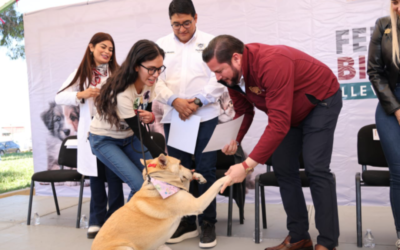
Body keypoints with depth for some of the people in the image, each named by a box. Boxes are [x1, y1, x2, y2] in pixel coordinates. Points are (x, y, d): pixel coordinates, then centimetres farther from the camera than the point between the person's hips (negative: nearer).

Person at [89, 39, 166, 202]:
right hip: (104, 140, -6)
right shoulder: (122, 93, -34)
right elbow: (142, 135, -30)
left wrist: (150, 117, -25)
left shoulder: (149, 82, -14)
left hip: (129, 136, 6)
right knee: (140, 186, -17)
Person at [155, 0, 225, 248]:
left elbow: (218, 79, -1)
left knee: (206, 170, -1)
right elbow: (156, 81, 4)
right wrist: (175, 101, -12)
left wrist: (198, 101, -13)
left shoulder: (210, 42, 6)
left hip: (206, 116, -2)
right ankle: (186, 223, 20)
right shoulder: (161, 46, 11)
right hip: (174, 117, 3)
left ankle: (208, 223, 13)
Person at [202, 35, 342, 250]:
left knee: (315, 168, -15)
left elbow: (279, 123, -42)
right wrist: (235, 140, -21)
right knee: (283, 167, 1)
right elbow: (243, 111, -2)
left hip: (321, 100, -7)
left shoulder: (272, 63, -39)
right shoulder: (232, 74, -14)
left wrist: (247, 165, -44)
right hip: (289, 110, 8)